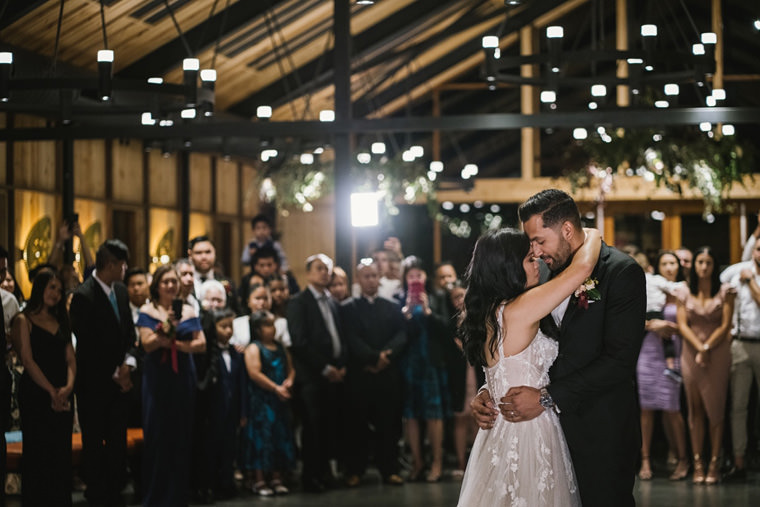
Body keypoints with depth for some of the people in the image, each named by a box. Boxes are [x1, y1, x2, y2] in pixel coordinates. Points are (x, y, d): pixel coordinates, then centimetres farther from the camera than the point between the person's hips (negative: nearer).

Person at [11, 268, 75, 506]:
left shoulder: (60, 322, 16)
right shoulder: (24, 321, -2)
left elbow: (70, 358, 9)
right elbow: (28, 361, -10)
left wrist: (68, 386, -10)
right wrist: (52, 392, -15)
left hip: (62, 397, 5)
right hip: (35, 395, -5)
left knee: (62, 454, 5)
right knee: (38, 454, -3)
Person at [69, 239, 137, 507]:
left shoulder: (121, 291, 8)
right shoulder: (83, 296, -17)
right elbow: (86, 344, -16)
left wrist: (127, 364, -4)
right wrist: (113, 374, -12)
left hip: (119, 381, 7)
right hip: (94, 384, -7)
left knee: (118, 442, 10)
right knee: (94, 442, 4)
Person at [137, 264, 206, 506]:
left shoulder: (188, 311, 8)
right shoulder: (148, 311, 1)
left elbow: (201, 343, -1)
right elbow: (147, 343, -10)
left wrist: (176, 344, -12)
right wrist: (166, 326, -22)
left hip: (182, 378, 2)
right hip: (157, 378, -2)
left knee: (181, 435, 3)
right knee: (156, 435, -2)